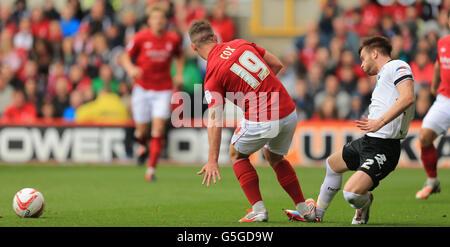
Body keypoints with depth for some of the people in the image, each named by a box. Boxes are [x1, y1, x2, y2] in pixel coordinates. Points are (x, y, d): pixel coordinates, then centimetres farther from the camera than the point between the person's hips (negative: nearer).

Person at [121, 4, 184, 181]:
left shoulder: (173, 39, -1)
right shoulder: (141, 38, -6)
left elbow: (179, 56, 20)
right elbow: (126, 56, 3)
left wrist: (179, 75, 6)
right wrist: (131, 69, -18)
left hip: (163, 90, 0)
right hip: (142, 88, 0)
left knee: (158, 129, -12)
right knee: (142, 130, 4)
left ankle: (151, 169, -9)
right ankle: (143, 146, 42)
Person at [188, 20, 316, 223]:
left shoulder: (213, 73, -7)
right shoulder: (241, 44, 9)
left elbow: (214, 119, -10)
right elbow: (277, 65, 16)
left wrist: (213, 160, -10)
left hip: (260, 122, -6)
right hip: (289, 113, 6)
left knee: (237, 154, 22)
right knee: (274, 157, 31)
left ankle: (258, 209, 11)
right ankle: (304, 209, 29)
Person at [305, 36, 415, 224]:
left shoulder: (398, 67, -10)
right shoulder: (381, 76, 21)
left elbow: (407, 97, -26)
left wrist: (379, 122, -31)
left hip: (382, 148, -10)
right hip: (367, 141, 10)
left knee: (351, 193, -24)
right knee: (332, 163, 30)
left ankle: (363, 204, 11)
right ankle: (316, 213, 45)